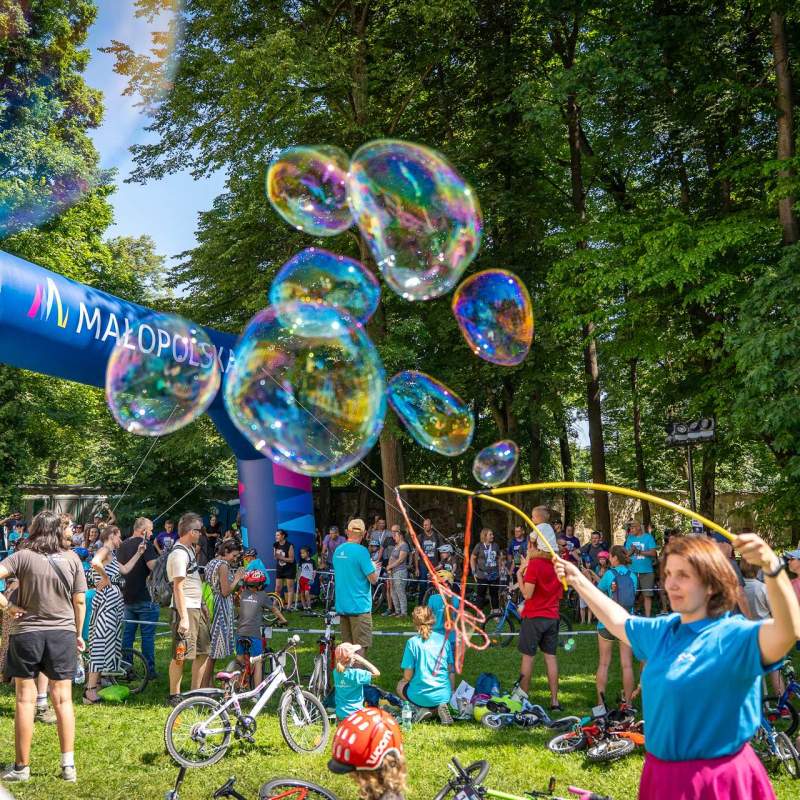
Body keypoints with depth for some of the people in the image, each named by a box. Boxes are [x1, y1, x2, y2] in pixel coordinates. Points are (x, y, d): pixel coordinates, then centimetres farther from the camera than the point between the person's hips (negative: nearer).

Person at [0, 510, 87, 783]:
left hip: (27, 633, -2)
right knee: (63, 699, 8)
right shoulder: (72, 559, -1)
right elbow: (79, 602, 1)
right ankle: (68, 765, 9)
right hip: (63, 633, 2)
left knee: (25, 699, 7)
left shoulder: (23, 556, -8)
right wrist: (79, 634, 12)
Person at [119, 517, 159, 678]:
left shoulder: (123, 545, 11)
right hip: (145, 598, -7)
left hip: (127, 597, 7)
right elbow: (153, 566, -25)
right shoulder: (145, 544, -13)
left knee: (127, 634, 12)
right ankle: (150, 670, 3)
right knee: (148, 635, 0)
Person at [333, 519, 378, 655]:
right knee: (360, 647, -3)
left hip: (341, 606, 7)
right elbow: (373, 579, -13)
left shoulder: (338, 550, 8)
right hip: (359, 606, -7)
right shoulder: (361, 551, -15)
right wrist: (375, 568, 7)